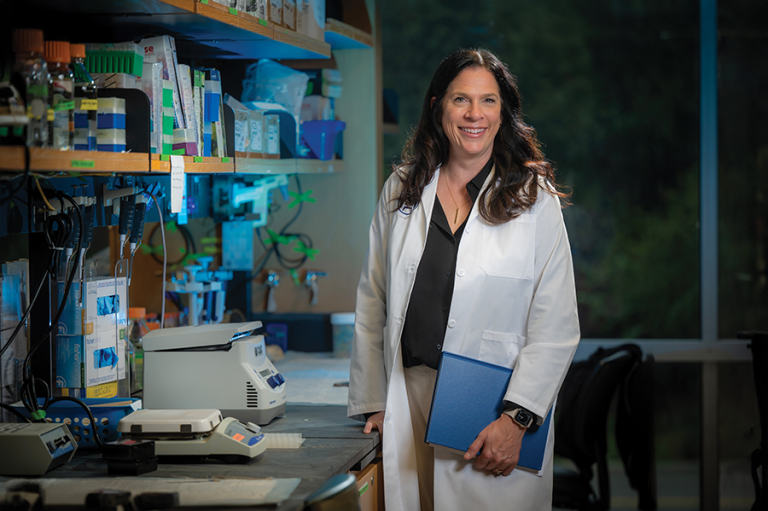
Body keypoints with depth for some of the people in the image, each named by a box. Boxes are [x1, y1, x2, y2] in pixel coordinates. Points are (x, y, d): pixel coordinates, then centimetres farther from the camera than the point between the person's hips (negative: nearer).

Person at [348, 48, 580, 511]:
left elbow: (556, 329, -4)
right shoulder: (401, 191, 10)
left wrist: (516, 419, -13)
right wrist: (372, 403, 7)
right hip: (407, 399, 3)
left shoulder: (534, 199, 0)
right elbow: (372, 305, 13)